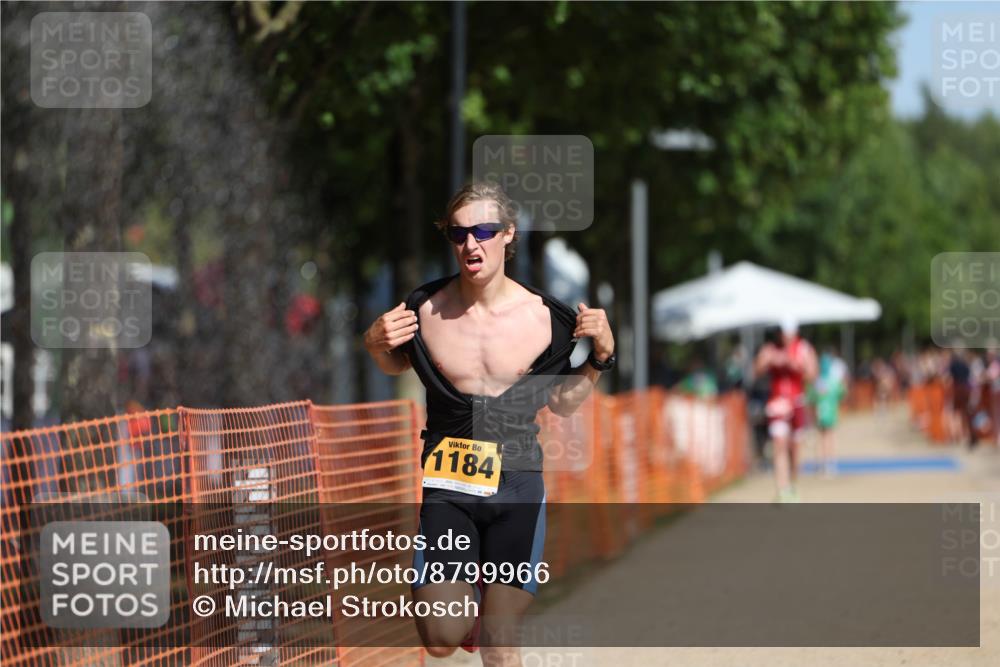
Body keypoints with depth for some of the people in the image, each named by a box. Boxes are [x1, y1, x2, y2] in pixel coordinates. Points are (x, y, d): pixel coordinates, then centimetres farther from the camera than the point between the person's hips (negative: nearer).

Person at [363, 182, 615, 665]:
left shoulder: (546, 318, -4)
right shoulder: (425, 309, -5)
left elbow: (562, 403, 10)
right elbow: (396, 366, 16)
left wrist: (600, 356, -5)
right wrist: (376, 344, -5)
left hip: (517, 484, 0)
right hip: (447, 484, 0)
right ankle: (461, 596, 27)